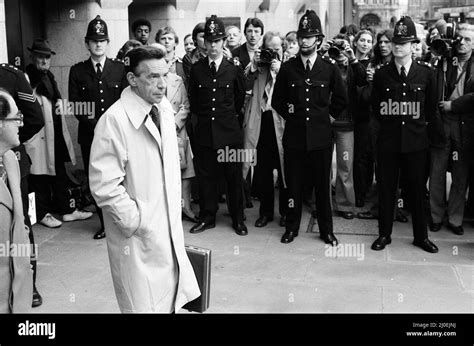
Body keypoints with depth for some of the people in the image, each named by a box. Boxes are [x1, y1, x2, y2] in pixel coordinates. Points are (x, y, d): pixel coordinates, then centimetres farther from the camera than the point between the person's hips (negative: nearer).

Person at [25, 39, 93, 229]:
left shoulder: (49, 76, 15)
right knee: (40, 176, 4)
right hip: (38, 136, -8)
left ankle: (66, 209, 25)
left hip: (56, 134, 8)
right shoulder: (26, 78, -11)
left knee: (60, 174, 15)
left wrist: (59, 103, 6)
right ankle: (43, 214, 17)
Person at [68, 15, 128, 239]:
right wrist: (97, 125, -8)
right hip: (90, 136, 1)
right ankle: (105, 223, 17)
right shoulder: (77, 71, 7)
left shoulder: (120, 68, 8)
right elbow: (75, 107, 2)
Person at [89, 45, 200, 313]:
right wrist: (137, 222, -17)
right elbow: (104, 186, -22)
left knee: (172, 302, 19)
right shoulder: (114, 120, -20)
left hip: (169, 232, 7)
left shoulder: (164, 108, 4)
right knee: (146, 305, 8)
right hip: (138, 238, -7)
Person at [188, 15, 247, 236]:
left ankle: (238, 219, 17)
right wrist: (203, 115, 12)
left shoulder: (234, 69, 1)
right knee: (205, 176, 6)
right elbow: (193, 101, 14)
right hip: (204, 132, 1)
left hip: (229, 131, -1)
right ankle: (207, 218, 20)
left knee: (234, 176, 4)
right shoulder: (196, 69, 4)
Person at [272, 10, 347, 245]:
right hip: (294, 135, 1)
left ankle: (326, 230, 20)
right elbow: (277, 100, 13)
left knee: (322, 185, 7)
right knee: (293, 184, 7)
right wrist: (289, 114, 6)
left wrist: (325, 115, 9)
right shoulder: (287, 68, 2)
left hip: (320, 136, -1)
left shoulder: (330, 68, 0)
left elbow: (341, 100, 11)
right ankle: (292, 227, 22)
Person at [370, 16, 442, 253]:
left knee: (417, 189, 8)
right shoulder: (382, 74, 2)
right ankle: (384, 234, 21)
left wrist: (433, 135, 6)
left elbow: (431, 108, 6)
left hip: (416, 140, 0)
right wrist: (387, 122, 3)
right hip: (388, 140, 0)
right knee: (386, 188, 6)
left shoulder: (426, 73, 1)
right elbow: (375, 107, 11)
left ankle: (421, 236, 23)